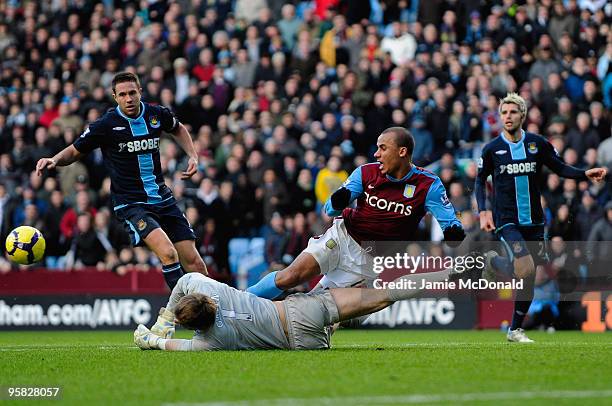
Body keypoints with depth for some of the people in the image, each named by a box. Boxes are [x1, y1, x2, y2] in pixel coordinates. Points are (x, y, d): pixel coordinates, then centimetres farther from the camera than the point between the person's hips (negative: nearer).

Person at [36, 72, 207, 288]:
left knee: (193, 262, 2)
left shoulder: (157, 114, 1)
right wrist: (54, 160, -19)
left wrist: (193, 156, 11)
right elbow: (74, 151, 1)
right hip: (131, 203, -5)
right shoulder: (106, 125, -10)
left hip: (161, 196, 5)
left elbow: (178, 129, 25)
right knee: (168, 253, -27)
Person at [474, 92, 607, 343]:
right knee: (525, 269, -24)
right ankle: (494, 261, 7)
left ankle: (515, 329, 19)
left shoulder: (537, 144, 2)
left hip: (533, 221, 3)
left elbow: (560, 168, 8)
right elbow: (480, 181, 10)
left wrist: (585, 174, -9)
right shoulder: (492, 149, -2)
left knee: (529, 278, 5)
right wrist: (483, 212, -2)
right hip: (506, 219, -3)